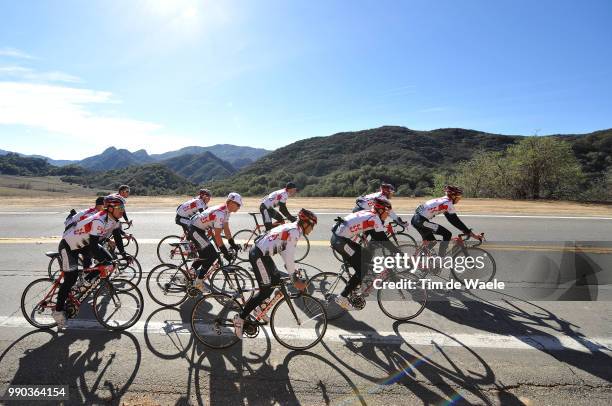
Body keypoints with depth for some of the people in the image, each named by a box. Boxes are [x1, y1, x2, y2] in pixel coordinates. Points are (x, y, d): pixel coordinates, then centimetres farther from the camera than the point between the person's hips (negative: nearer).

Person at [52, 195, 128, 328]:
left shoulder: (114, 220, -9)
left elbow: (118, 238, 0)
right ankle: (58, 311, 8)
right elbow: (93, 247, -36)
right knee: (71, 279, -9)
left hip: (84, 243, 8)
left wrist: (124, 255, -6)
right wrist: (107, 262, -35)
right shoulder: (99, 222, -35)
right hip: (69, 246, -8)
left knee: (108, 259, -6)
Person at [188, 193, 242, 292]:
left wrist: (233, 244, 6)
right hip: (194, 229, -10)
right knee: (211, 255, -12)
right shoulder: (220, 213, -29)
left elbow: (226, 228, 8)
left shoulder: (226, 211, 1)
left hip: (200, 230, 10)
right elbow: (217, 235, -29)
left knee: (205, 256, 17)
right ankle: (198, 282, -3)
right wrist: (225, 252, -27)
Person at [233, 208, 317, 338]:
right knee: (266, 291, -3)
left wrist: (292, 269, 20)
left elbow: (284, 251, 20)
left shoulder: (291, 227, 14)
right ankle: (240, 318, 4)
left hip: (260, 252, 10)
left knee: (276, 278, 19)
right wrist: (295, 280, -13)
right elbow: (289, 257, -20)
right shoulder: (295, 232, -16)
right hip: (259, 256, -10)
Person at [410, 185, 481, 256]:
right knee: (447, 234, -4)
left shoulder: (443, 200, 20)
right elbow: (456, 221, -8)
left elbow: (453, 220, 26)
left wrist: (466, 230, 26)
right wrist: (472, 234, -3)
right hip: (421, 221, -10)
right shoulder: (448, 203, -8)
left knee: (431, 242, 21)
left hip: (416, 219, 10)